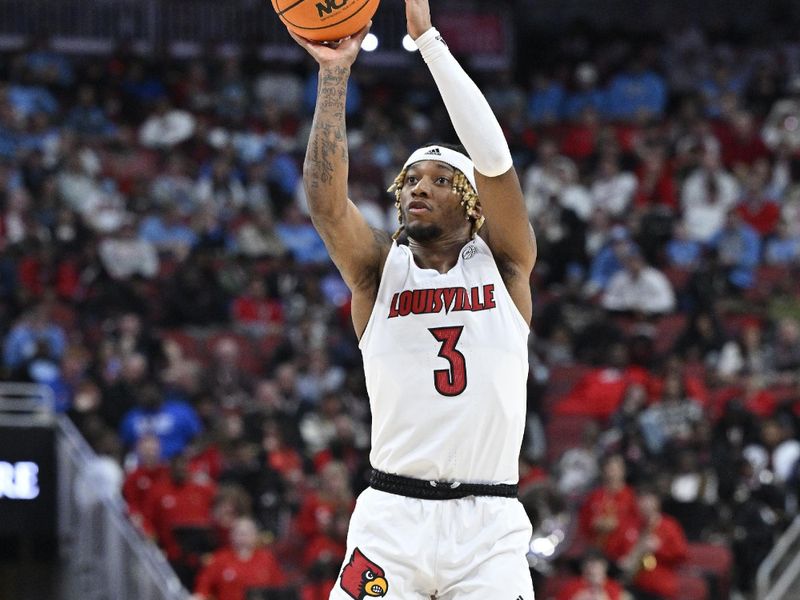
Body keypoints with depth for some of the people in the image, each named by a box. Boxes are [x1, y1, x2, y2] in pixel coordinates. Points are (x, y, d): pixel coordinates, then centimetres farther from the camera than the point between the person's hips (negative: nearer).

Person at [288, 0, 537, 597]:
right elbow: (324, 196, -9)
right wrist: (335, 72, -14)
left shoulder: (502, 264, 8)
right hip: (392, 519, 0)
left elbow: (495, 158, -7)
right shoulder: (380, 269, 8)